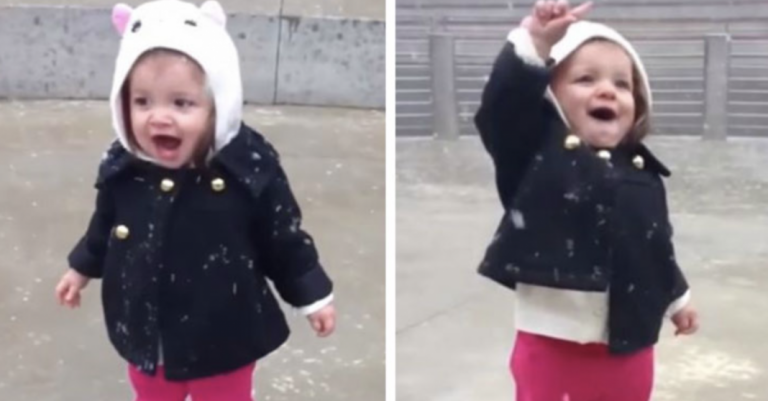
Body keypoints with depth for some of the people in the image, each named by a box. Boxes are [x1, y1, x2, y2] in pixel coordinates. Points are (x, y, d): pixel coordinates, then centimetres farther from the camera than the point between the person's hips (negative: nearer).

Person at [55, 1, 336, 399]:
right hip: (146, 331, 3)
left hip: (223, 336, -3)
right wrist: (82, 268, 21)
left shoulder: (251, 168, -24)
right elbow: (104, 228, 7)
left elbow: (284, 240, -10)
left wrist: (313, 295, -2)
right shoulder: (121, 167, -15)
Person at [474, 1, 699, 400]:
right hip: (553, 343, -5)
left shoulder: (643, 175, 7)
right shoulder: (537, 149, -8)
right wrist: (535, 42, -37)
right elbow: (502, 102, -26)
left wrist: (677, 298, 28)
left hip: (628, 341, 5)